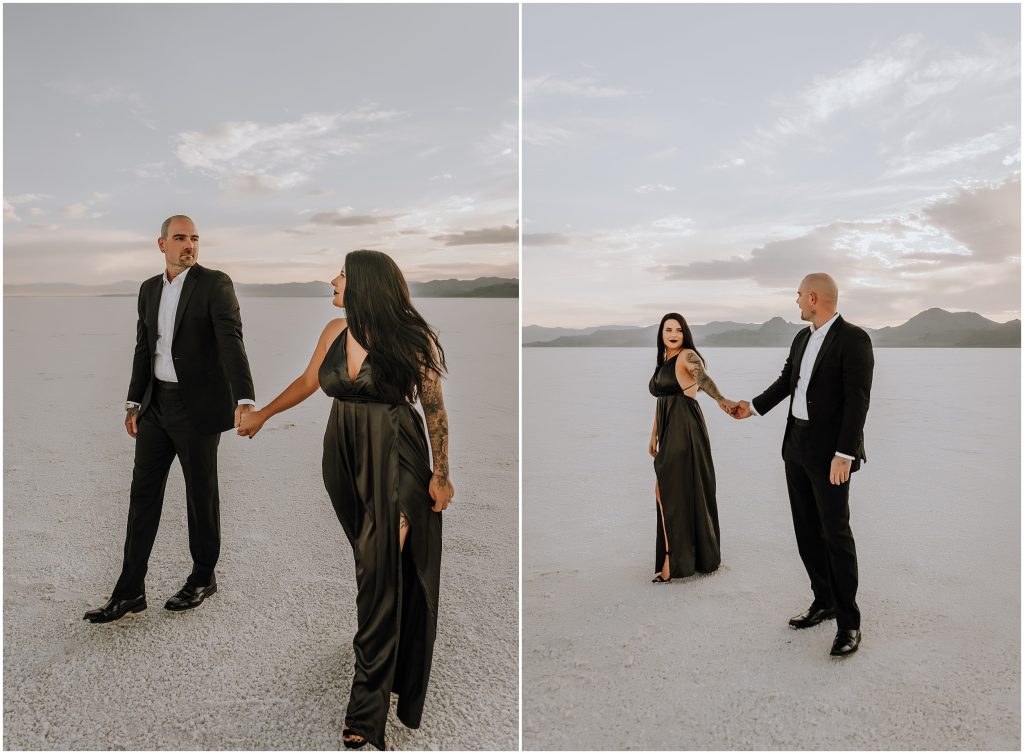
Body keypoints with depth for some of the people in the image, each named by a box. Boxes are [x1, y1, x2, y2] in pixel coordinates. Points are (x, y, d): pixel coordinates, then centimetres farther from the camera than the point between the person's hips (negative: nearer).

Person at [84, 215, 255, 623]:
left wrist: (244, 400, -35)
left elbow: (231, 342, -23)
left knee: (201, 493, 6)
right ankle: (129, 590, 16)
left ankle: (203, 577, 24)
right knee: (143, 493, 7)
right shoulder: (150, 289, 10)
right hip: (157, 404, 6)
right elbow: (144, 349, 15)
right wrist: (134, 403, 14)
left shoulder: (215, 284, -11)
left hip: (199, 406, -6)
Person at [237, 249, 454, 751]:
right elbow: (308, 381, 21)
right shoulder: (335, 332, 4)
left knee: (380, 575, -6)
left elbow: (434, 408, -7)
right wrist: (262, 414, 31)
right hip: (344, 457, 5)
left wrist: (441, 475, -6)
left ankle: (366, 711, 1)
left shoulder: (411, 339, -12)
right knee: (372, 568, 13)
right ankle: (388, 678, 31)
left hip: (395, 461, -5)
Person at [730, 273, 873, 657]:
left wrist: (844, 454, -21)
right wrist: (753, 406, 23)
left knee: (835, 532, -1)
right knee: (806, 529, 13)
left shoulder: (853, 339, -14)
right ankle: (824, 601, 28)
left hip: (830, 451, -8)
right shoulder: (802, 338, 9)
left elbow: (858, 399, -18)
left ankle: (848, 622, 11)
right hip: (796, 445, 8)